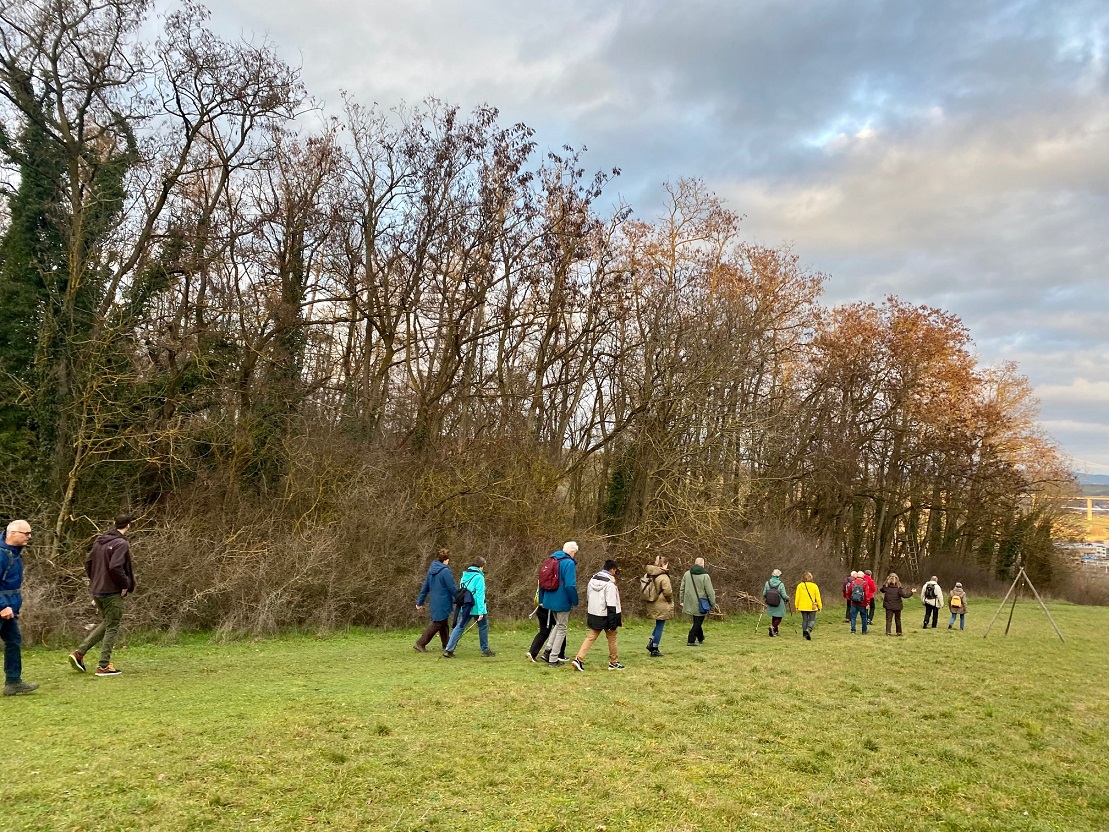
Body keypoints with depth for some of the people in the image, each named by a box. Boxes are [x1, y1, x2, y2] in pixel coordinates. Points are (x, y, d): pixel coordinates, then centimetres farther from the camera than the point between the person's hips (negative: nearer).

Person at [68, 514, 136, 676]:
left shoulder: (99, 541, 10)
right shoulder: (122, 544, -16)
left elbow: (88, 562, 14)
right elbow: (115, 567, -27)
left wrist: (95, 580, 19)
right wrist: (125, 584, -15)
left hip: (96, 591, 8)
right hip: (112, 592, -8)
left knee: (105, 624, 22)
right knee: (112, 628, 3)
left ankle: (79, 653, 14)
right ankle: (103, 666, 6)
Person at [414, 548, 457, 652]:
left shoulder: (431, 570, 7)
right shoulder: (445, 571, -17)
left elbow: (425, 587, 12)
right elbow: (452, 588, -13)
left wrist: (419, 602, 17)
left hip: (434, 602, 8)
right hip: (442, 603, -8)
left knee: (443, 624, 19)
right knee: (436, 624, -1)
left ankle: (446, 645, 28)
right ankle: (420, 643, -3)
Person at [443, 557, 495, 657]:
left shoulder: (464, 575, 8)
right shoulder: (478, 577, -13)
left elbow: (460, 591, 12)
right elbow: (480, 595, -17)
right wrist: (481, 612, -18)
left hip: (465, 607, 6)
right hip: (476, 607, -6)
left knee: (459, 627, 6)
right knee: (483, 627, 12)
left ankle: (448, 649, -3)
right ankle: (485, 650, 20)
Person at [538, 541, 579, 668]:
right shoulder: (569, 563, -15)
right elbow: (570, 585, -24)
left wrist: (541, 600, 21)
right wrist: (575, 602, -10)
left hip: (549, 600, 7)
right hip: (562, 602, -7)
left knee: (558, 624, 25)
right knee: (561, 629, 6)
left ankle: (548, 648, 11)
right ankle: (553, 659, 8)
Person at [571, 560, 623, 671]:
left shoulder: (593, 579, 6)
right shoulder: (610, 583, -19)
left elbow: (588, 598, 15)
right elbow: (611, 604, -21)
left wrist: (589, 613, 25)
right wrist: (613, 622, -19)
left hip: (594, 616, 6)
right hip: (606, 616, -6)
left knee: (590, 637, 8)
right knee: (612, 639, 11)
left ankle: (578, 659, -4)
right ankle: (614, 662, 23)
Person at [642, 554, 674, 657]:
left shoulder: (649, 575, 4)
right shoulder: (663, 577, -20)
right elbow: (668, 592, -23)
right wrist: (670, 600, -3)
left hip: (652, 605, 8)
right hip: (661, 606, -8)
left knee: (658, 625, 23)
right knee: (659, 626, 2)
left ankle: (651, 643, 17)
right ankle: (655, 649, 8)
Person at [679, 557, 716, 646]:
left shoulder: (687, 574, 3)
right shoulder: (705, 576, -13)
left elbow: (682, 589, 9)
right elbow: (710, 592, -11)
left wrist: (682, 601, 18)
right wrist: (713, 603, -1)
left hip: (690, 603, 6)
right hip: (700, 604, -6)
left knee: (697, 622, 22)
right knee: (698, 622, 3)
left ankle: (701, 638, 34)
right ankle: (690, 641, -1)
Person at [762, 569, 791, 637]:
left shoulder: (767, 583, -6)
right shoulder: (781, 584, -16)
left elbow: (764, 594, 0)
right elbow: (784, 595, -13)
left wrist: (765, 599, 22)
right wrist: (787, 599, 9)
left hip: (770, 605, 4)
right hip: (779, 605, -4)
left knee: (774, 617, 20)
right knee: (779, 617, 7)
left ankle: (775, 631, 23)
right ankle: (773, 627, -16)